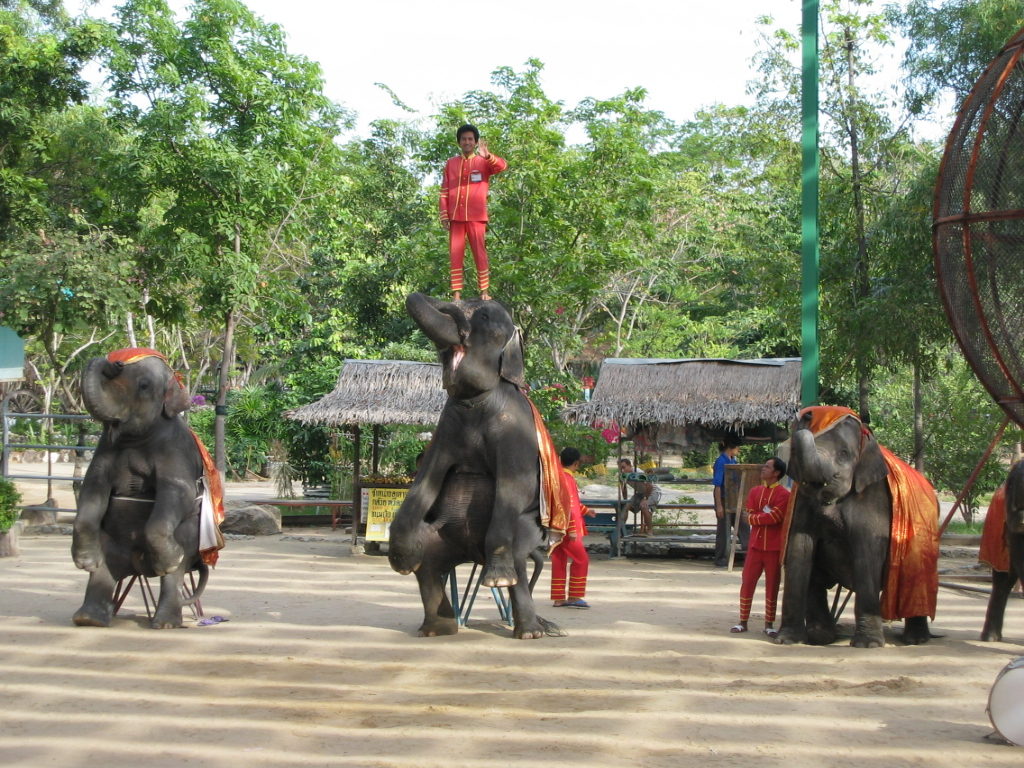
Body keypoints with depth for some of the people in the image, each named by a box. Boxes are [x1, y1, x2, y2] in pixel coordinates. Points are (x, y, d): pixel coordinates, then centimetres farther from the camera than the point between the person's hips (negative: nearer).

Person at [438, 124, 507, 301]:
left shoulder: (483, 161, 7)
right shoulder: (451, 163, 14)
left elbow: (502, 166, -15)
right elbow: (444, 191, 11)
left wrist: (487, 156, -34)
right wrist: (444, 215, 0)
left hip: (476, 217, -2)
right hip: (455, 217, 2)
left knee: (480, 253, -2)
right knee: (455, 255, 1)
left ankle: (484, 291, 3)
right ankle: (456, 294, 2)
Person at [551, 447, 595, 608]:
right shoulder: (567, 479, -15)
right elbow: (568, 506, -21)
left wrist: (586, 510, 39)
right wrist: (572, 529, -22)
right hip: (567, 528, -10)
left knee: (559, 561, 10)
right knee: (581, 559, -4)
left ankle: (558, 598, 13)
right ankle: (574, 596, -4)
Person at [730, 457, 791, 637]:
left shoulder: (783, 494, -6)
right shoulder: (754, 491, 10)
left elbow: (776, 517, -18)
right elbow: (750, 517, 2)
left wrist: (757, 516, -8)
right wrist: (766, 514, -11)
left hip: (774, 547, -4)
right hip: (755, 545, 4)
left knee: (772, 585, 4)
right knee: (747, 583, 4)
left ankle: (769, 625, 12)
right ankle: (743, 622, 13)